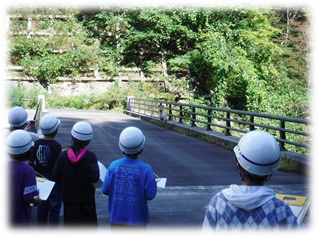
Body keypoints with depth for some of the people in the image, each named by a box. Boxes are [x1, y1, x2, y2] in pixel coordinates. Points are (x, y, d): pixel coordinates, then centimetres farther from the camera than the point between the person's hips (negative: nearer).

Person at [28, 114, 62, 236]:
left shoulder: (37, 143, -4)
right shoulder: (56, 145, -18)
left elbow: (30, 162, -2)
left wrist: (39, 169, 14)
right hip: (53, 180, -5)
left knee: (42, 207, 15)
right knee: (54, 208, 8)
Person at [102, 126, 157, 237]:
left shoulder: (113, 165, -10)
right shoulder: (146, 169, -17)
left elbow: (105, 190, -5)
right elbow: (150, 195, -16)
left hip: (117, 218, 2)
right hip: (138, 219, -2)